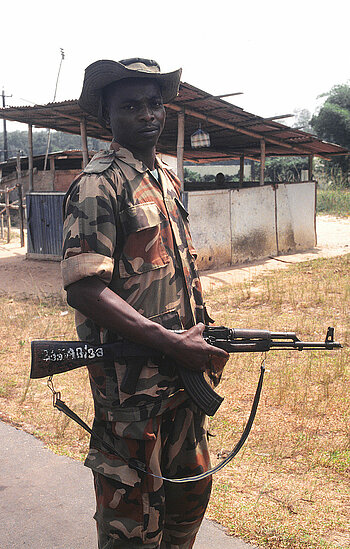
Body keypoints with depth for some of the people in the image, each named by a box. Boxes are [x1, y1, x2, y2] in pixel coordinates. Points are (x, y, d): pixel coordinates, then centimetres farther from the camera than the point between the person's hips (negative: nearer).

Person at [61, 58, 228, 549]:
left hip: (181, 368, 8)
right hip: (130, 378, -8)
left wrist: (203, 340, 11)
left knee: (192, 490, 22)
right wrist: (170, 342, -24)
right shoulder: (98, 185, -14)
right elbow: (83, 290, -23)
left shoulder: (168, 178, 12)